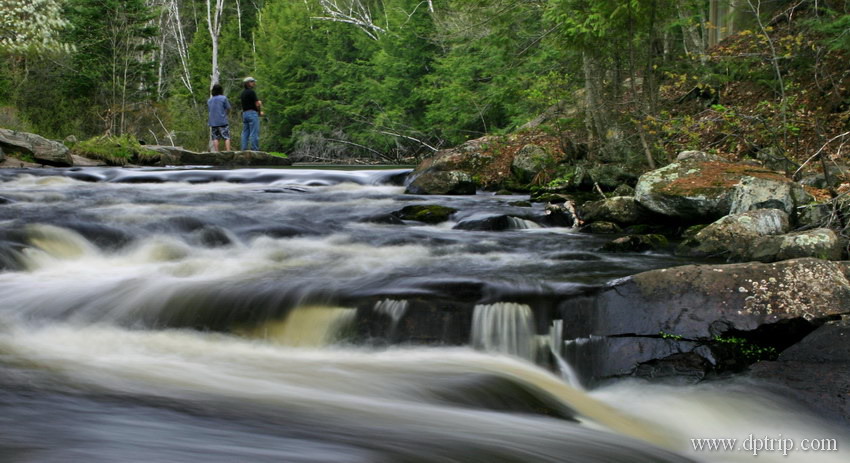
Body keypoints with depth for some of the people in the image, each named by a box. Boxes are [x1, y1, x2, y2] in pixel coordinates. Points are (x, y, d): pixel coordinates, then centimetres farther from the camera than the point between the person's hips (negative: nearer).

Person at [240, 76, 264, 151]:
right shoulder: (251, 92, -10)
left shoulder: (243, 93, 17)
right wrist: (259, 112, 5)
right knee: (254, 133, -8)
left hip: (244, 113, 9)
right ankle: (255, 149, -11)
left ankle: (244, 149, 5)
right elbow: (257, 104, -12)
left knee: (245, 133, 7)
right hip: (252, 113, -8)